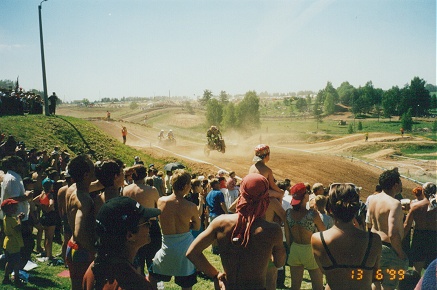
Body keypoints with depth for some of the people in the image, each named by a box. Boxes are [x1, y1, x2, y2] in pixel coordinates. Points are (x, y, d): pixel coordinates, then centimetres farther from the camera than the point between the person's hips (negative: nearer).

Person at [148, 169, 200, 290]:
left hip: (168, 247, 0)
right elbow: (197, 227, 1)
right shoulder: (191, 207, -14)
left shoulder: (161, 201, -10)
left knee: (152, 276, 23)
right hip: (185, 247, 0)